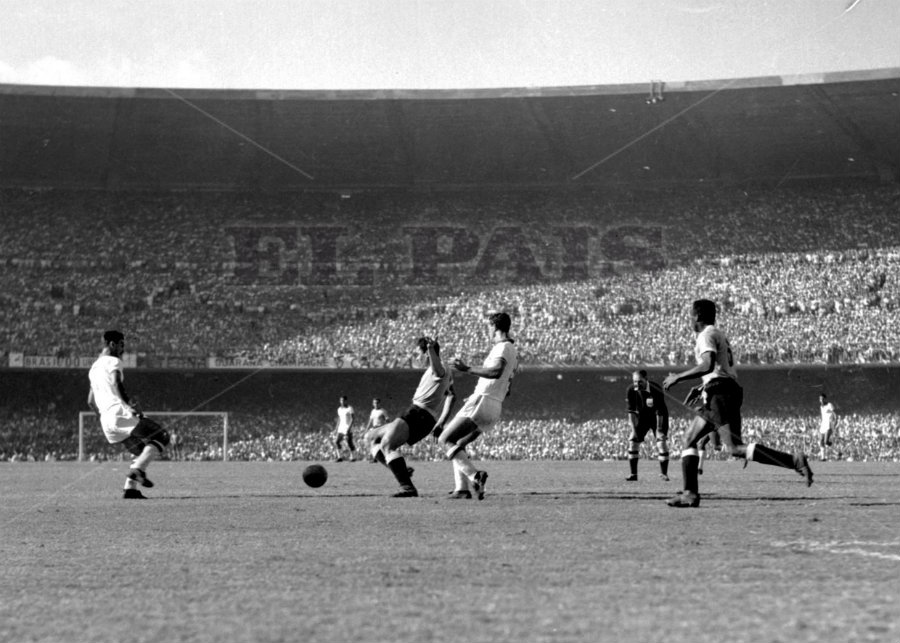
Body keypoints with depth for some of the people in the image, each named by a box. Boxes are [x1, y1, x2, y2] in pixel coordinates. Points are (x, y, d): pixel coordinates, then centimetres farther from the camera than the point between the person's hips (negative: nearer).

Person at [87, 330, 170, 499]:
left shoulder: (93, 368, 25)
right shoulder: (114, 362, 0)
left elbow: (91, 401, 27)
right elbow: (118, 386, -18)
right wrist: (131, 404, -17)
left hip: (106, 421, 9)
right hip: (120, 413, -9)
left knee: (142, 451, 17)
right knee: (161, 437, -6)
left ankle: (130, 488, 2)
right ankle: (138, 470, -21)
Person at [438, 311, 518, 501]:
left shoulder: (503, 347, -8)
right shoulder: (514, 352, 21)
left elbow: (496, 372, -28)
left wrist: (467, 369, -28)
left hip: (482, 403, -10)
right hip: (495, 408, 10)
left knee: (445, 440, -10)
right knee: (457, 445, 20)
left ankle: (474, 475, -27)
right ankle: (462, 488, 7)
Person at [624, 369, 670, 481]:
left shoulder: (656, 390, -28)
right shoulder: (630, 391, -18)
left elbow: (660, 411, -26)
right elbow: (631, 411, -12)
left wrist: (658, 430, -27)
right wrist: (634, 429, -16)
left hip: (658, 418, -3)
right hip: (642, 417, 3)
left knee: (662, 442, -15)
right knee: (633, 441, -7)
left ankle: (664, 473, -4)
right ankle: (633, 474, 0)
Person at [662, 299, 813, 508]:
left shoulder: (707, 335, -6)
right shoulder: (719, 335, 24)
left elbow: (707, 366, -22)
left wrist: (677, 377, -16)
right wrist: (702, 387, 30)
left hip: (719, 394, -10)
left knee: (735, 448, -18)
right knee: (689, 438, 13)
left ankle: (794, 461, -26)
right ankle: (690, 494, 9)